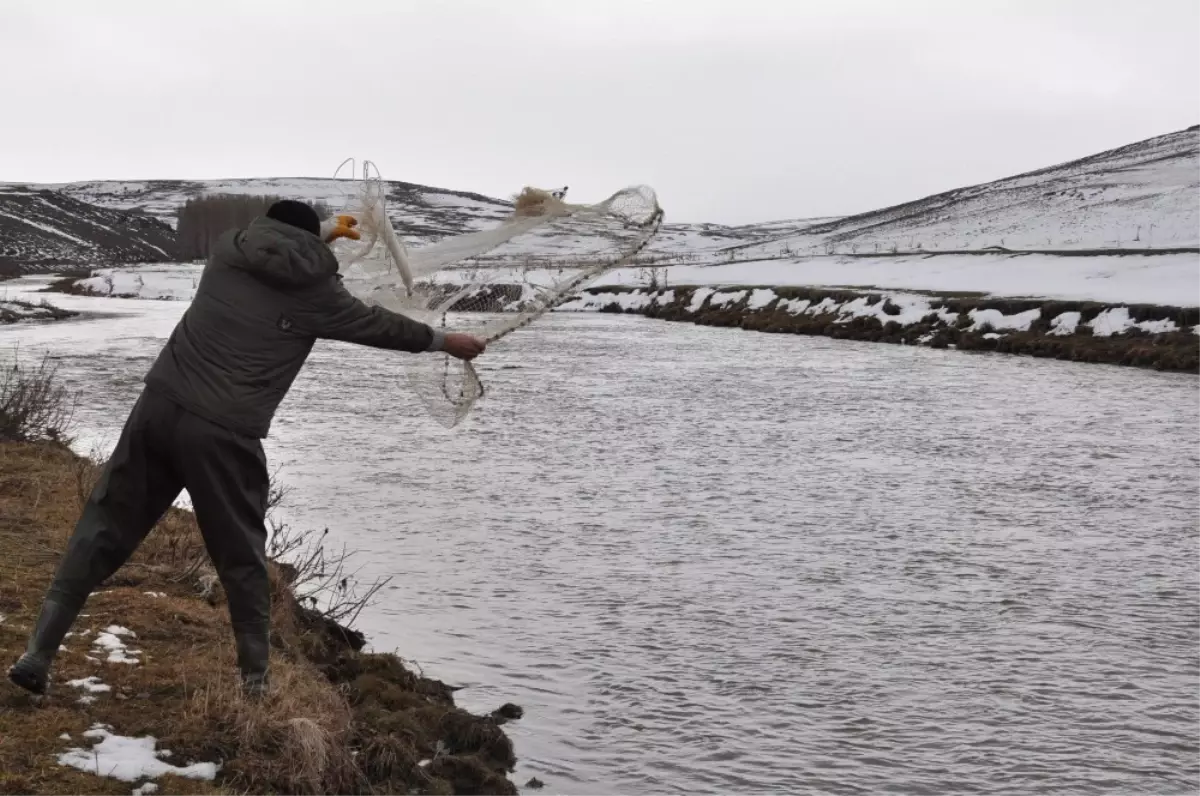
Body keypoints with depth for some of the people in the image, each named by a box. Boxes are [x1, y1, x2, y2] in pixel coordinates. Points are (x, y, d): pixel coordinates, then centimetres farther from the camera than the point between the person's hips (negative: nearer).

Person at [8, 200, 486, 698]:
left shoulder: (228, 249, 11)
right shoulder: (316, 293, 3)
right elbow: (378, 325, 17)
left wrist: (323, 232, 53)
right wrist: (444, 341, 34)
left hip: (159, 406, 4)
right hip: (223, 434, -3)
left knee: (104, 528, 10)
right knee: (241, 557, 12)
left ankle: (38, 653, 8)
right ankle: (255, 677, 18)